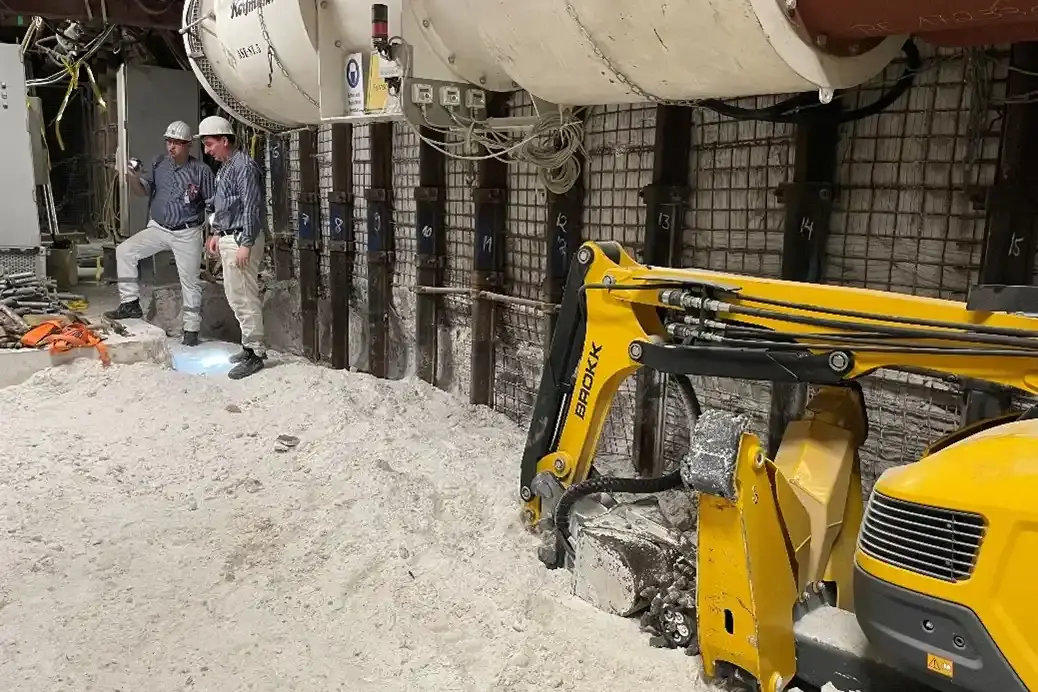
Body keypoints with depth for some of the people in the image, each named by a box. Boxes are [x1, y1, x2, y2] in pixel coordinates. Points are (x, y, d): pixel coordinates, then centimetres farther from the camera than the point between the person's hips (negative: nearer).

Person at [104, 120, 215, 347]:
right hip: (158, 229, 4)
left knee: (190, 281, 0)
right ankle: (130, 304, 0)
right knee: (124, 251, -9)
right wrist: (133, 178, -23)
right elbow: (143, 191, -2)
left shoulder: (201, 171, -7)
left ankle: (191, 329, 11)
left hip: (187, 233, -4)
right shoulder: (158, 164, 4)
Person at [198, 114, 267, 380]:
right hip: (228, 239, 10)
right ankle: (251, 344, 24)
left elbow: (251, 207, -19)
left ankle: (255, 354, 0)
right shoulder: (224, 166, 16)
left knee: (245, 298, -7)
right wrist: (216, 233, 21)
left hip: (241, 240, -10)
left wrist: (246, 244, -22)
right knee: (234, 297, 14)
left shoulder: (244, 165, -14)